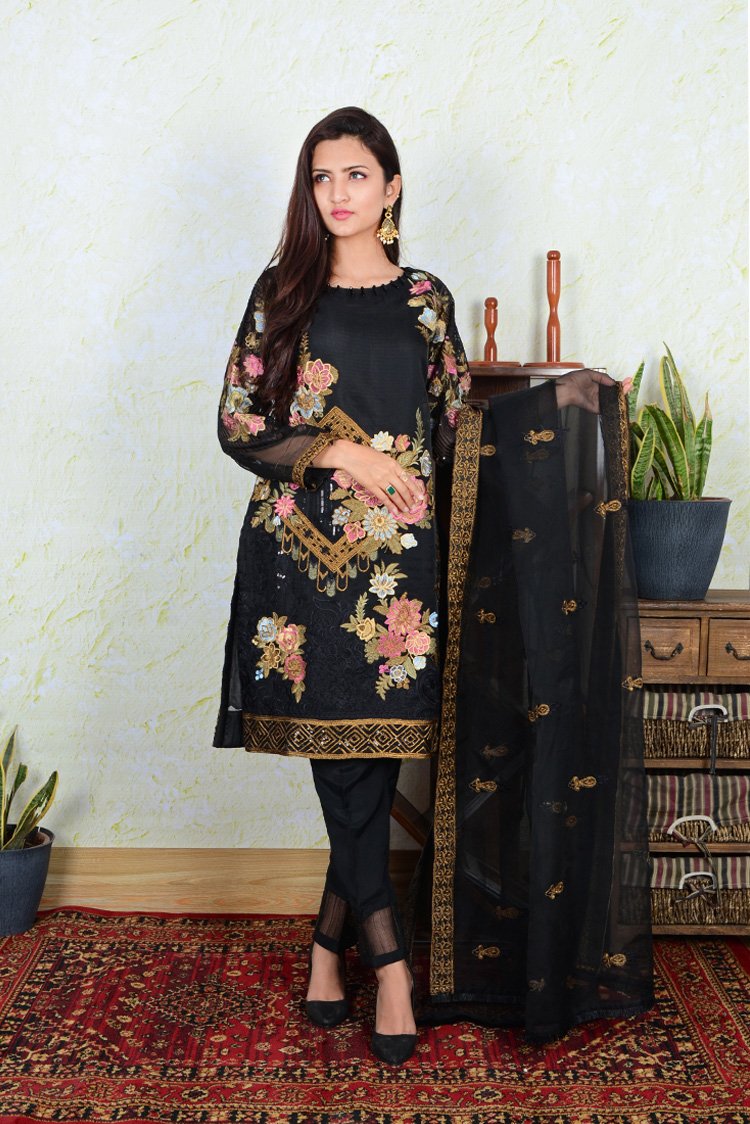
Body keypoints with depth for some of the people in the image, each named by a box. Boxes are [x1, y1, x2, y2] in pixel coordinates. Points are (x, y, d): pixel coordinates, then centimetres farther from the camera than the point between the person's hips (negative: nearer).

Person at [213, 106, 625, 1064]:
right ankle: (386, 954, 6)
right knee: (342, 753, -4)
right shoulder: (282, 291, 7)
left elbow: (455, 423, 15)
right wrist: (343, 453, -8)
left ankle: (331, 938, 19)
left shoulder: (426, 299, 12)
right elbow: (236, 422, 2)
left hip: (397, 554, 1)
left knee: (375, 753, 1)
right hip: (302, 547, -1)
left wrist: (549, 398, 4)